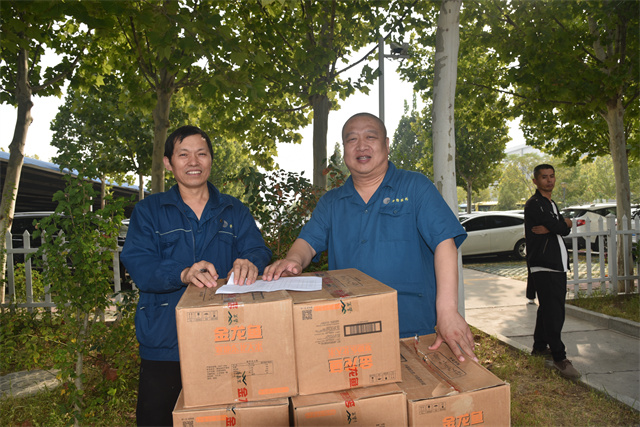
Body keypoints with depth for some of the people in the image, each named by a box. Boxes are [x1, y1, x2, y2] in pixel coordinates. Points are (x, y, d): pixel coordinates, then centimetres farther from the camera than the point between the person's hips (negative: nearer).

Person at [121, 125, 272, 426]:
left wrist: (250, 263, -29)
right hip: (164, 348, -1)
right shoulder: (148, 211, 5)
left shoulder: (234, 211, 10)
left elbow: (258, 251, -3)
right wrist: (183, 274, -29)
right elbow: (137, 265, -9)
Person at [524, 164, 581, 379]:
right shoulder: (534, 204, -9)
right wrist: (565, 223, 4)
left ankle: (540, 346, 28)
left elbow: (564, 230, 7)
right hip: (543, 266, -9)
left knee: (550, 308, 15)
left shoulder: (551, 204, 20)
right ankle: (559, 357, -4)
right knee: (553, 312, -9)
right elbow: (557, 226, -18)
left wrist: (549, 228, -13)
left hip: (557, 264, 9)